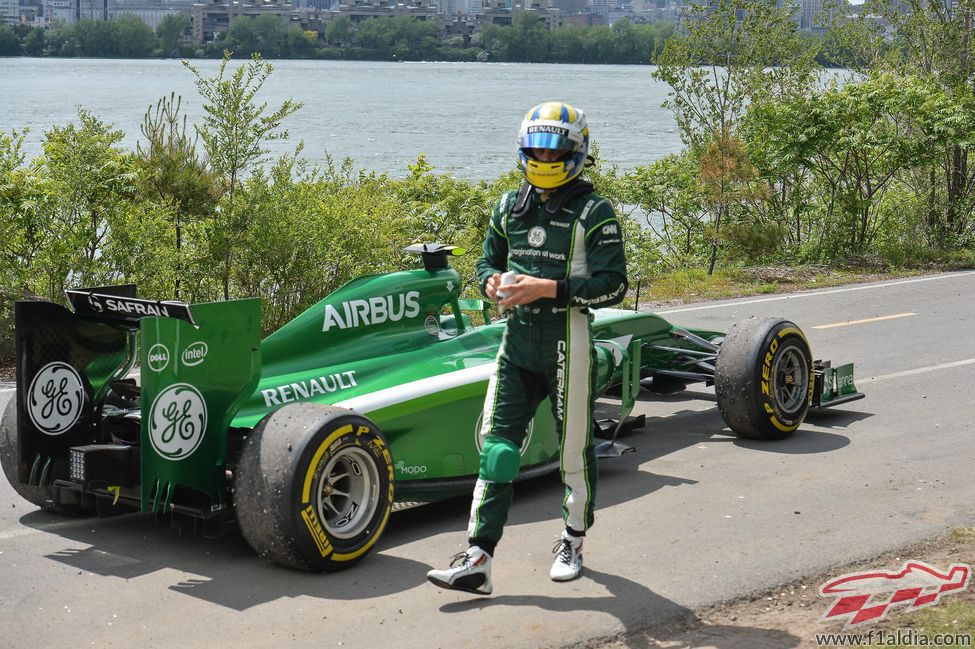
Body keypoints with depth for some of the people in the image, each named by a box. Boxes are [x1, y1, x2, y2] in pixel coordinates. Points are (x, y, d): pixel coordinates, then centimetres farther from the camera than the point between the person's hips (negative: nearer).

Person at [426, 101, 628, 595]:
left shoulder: (594, 213, -6)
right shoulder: (509, 207, 10)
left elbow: (613, 285, -10)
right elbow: (487, 261, 21)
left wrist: (548, 288, -19)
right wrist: (492, 283, -3)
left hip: (568, 341, -4)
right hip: (517, 340, 4)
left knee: (574, 447, 9)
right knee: (496, 444, -2)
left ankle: (573, 541, 31)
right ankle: (478, 559, -2)